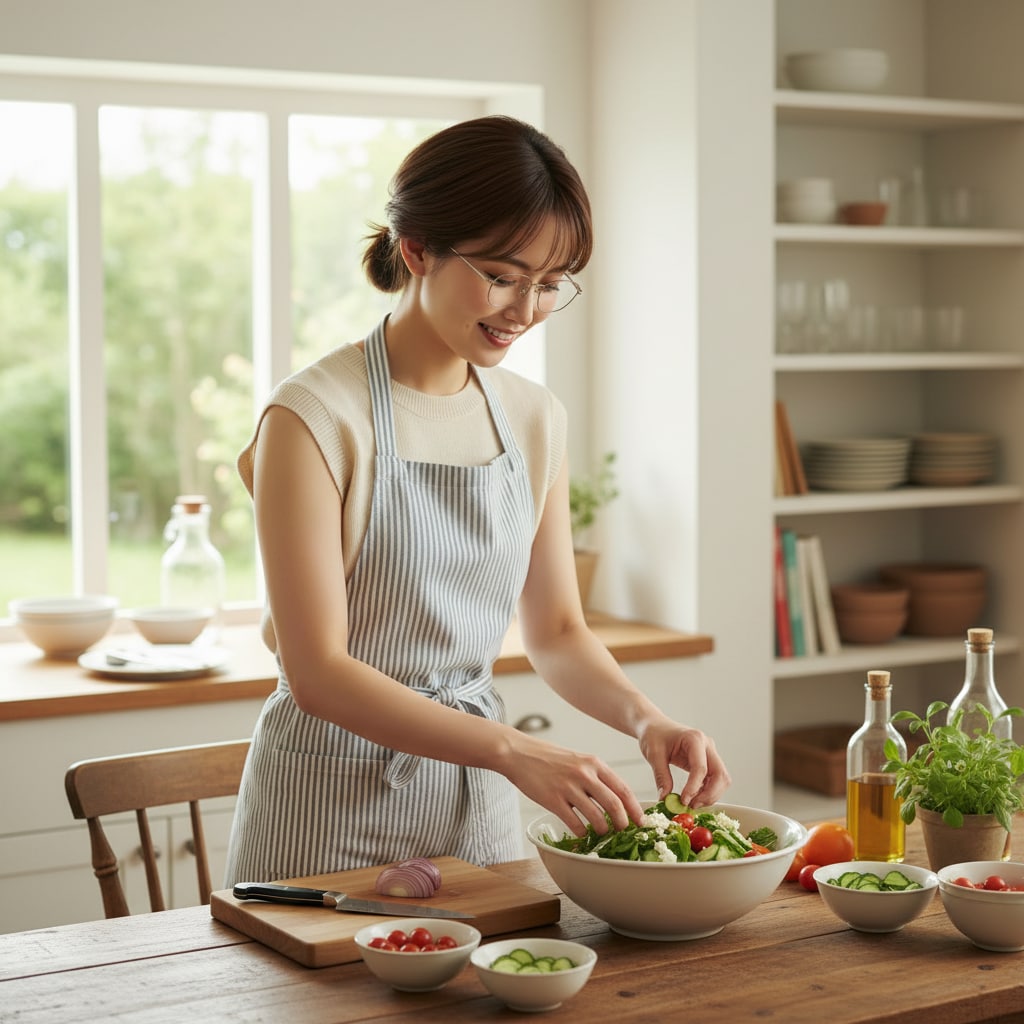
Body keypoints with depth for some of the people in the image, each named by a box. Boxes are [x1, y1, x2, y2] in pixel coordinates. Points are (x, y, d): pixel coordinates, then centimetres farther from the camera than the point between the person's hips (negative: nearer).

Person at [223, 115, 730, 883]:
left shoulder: (535, 420, 2)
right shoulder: (315, 417, -17)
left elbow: (556, 631, 8)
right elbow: (318, 671, -21)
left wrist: (644, 718, -11)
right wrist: (511, 750, -30)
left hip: (477, 809, 6)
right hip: (336, 807, -5)